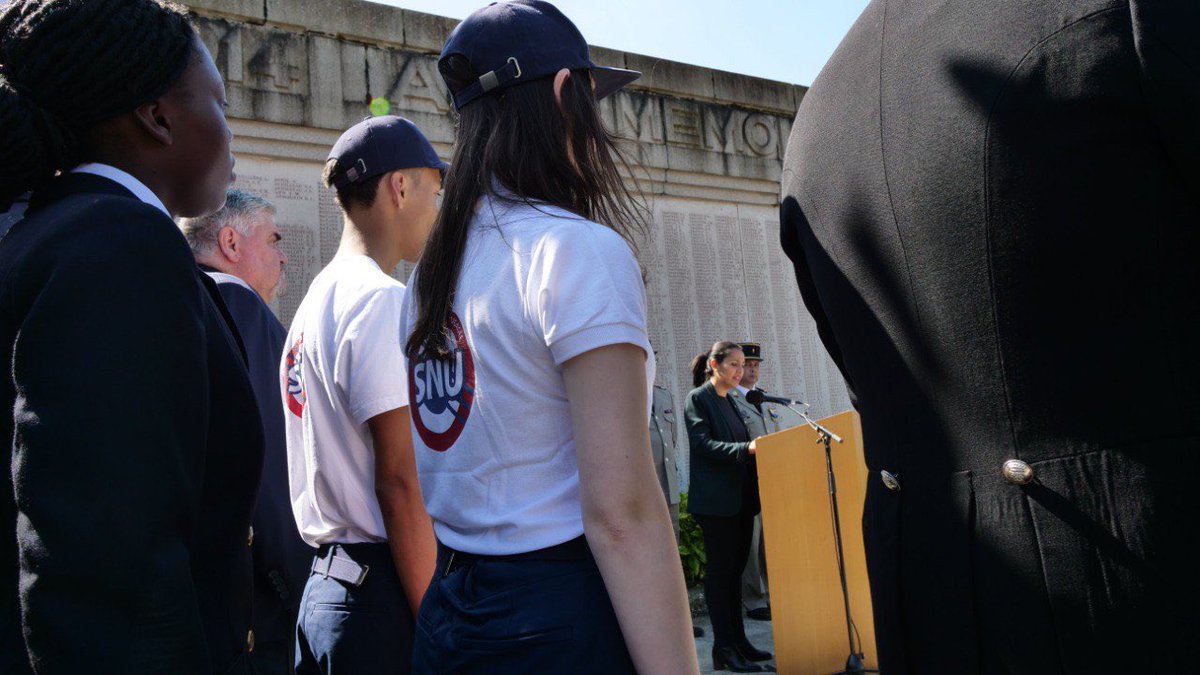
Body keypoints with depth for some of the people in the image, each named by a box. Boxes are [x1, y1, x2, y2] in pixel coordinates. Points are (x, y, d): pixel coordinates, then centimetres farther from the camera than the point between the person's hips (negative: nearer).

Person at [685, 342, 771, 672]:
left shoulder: (729, 400, 17)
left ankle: (738, 642, 20)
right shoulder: (698, 398, -7)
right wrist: (746, 449, -26)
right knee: (720, 570, -3)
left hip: (740, 498, 8)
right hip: (715, 500, -8)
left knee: (735, 569, 12)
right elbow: (703, 444, -17)